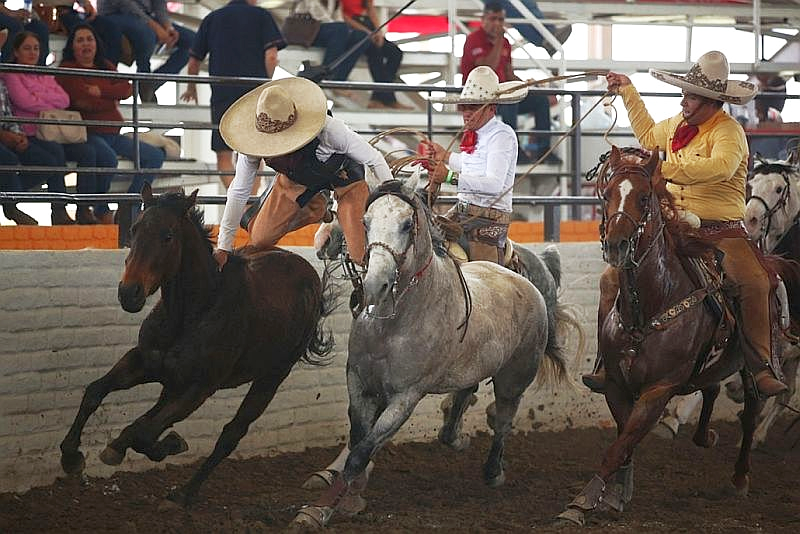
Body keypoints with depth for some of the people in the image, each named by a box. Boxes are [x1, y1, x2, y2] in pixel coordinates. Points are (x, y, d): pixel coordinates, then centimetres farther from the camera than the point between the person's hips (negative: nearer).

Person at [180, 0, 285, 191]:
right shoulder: (261, 15, 6)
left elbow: (194, 61, 13)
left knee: (224, 157, 5)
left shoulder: (212, 18, 12)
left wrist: (191, 88, 31)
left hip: (222, 93, 1)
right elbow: (271, 56, -6)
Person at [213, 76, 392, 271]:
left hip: (344, 176, -3)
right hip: (295, 179, 4)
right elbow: (239, 193, -19)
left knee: (360, 254, -15)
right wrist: (223, 247, -18)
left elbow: (375, 160, -27)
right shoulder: (253, 143, -33)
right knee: (259, 239, 2)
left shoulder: (329, 130, -43)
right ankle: (317, 209, 24)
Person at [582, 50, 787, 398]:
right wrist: (628, 92, 38)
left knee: (754, 283, -31)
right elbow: (649, 137, 36)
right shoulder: (678, 124, 12)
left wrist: (667, 170, -41)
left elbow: (721, 165, -36)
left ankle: (762, 369, -21)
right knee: (613, 278, -7)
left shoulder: (728, 131, -12)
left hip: (721, 231, -6)